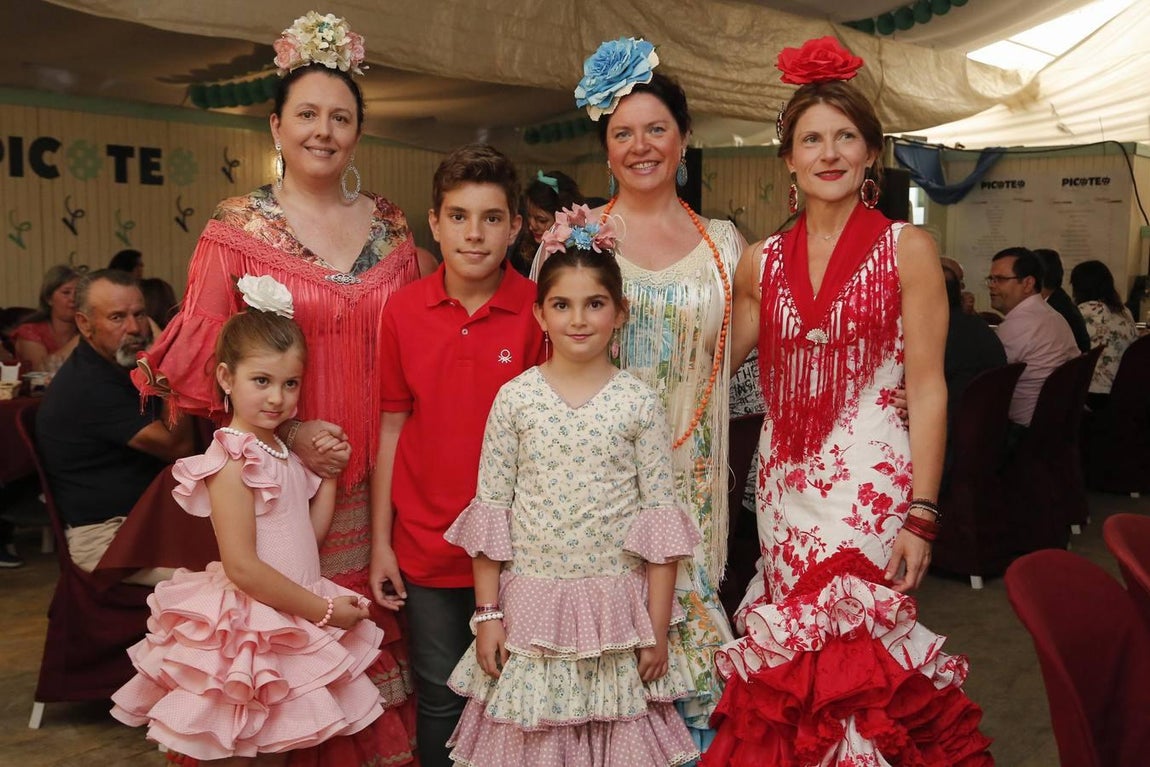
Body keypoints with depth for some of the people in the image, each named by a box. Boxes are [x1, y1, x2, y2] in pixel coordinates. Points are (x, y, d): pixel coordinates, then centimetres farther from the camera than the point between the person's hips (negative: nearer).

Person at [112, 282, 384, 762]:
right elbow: (242, 567, -22)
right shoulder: (232, 461, -17)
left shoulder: (283, 452, 9)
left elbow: (308, 537, 8)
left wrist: (329, 474, 1)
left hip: (292, 625, 8)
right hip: (251, 625, -8)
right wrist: (324, 610, -16)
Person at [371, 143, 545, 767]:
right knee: (440, 701, 15)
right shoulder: (403, 311, -2)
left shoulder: (539, 310, -9)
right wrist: (380, 541, 3)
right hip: (426, 545, 2)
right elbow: (390, 428, 3)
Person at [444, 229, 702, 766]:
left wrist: (657, 630, -3)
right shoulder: (515, 398, -2)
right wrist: (487, 613, -1)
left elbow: (661, 520, -2)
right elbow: (490, 512, 1)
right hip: (530, 604, 0)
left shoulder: (639, 402, -3)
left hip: (617, 608, 0)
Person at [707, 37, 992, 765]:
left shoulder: (907, 248, -3)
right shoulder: (762, 262, 7)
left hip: (872, 480, -4)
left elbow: (928, 388, -6)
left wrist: (922, 516, -12)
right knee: (794, 651, 10)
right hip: (784, 480, 4)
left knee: (854, 647, -2)